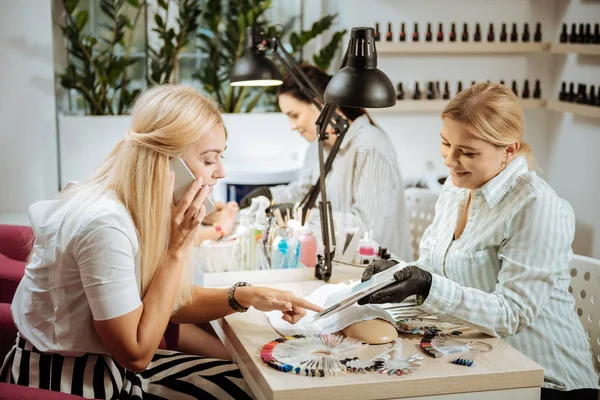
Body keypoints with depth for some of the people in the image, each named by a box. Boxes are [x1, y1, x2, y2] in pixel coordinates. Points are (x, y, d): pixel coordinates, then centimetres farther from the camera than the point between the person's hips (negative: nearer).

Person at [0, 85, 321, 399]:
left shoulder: (142, 206, -3)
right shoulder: (105, 224, -29)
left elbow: (170, 301, 9)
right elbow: (136, 354, -22)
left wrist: (244, 297, -7)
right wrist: (177, 250, -24)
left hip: (109, 366, 8)